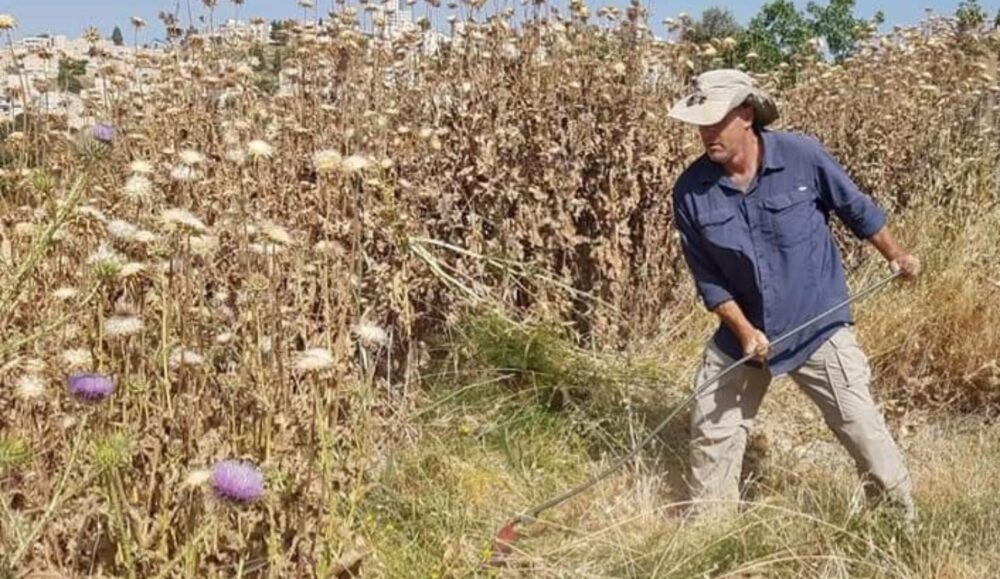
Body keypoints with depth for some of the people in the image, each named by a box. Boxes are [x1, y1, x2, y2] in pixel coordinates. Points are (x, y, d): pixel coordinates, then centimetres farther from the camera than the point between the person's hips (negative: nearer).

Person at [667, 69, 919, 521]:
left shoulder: (803, 156, -17)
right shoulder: (691, 191, -13)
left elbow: (855, 207, 2)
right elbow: (707, 276, -5)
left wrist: (895, 256, 8)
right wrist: (743, 329, -15)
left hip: (818, 326, -2)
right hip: (740, 332, 2)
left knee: (863, 428, 0)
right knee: (711, 429, 10)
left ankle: (902, 522, 20)